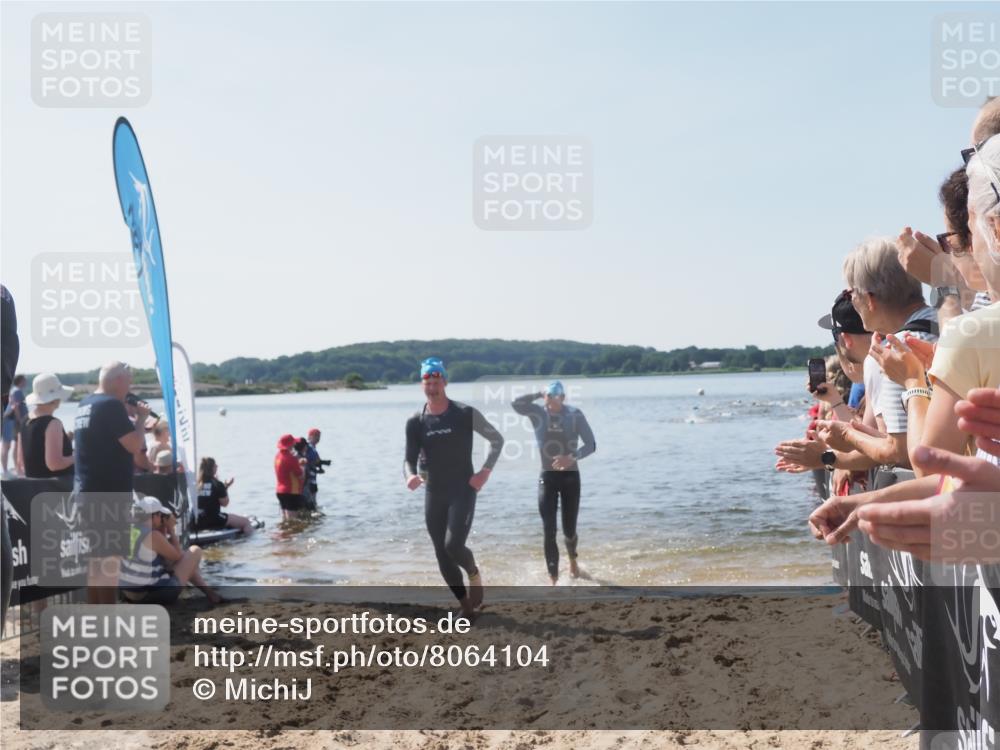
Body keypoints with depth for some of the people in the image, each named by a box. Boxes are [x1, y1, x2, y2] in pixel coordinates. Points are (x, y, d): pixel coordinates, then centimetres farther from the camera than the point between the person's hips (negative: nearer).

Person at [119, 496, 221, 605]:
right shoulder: (154, 535, -19)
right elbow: (178, 556, -4)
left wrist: (164, 530, 10)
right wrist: (172, 530, 4)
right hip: (154, 594, -8)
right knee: (195, 551, 5)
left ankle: (208, 592, 35)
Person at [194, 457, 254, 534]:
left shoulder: (197, 484, 5)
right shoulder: (217, 484, -12)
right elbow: (224, 503, -4)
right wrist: (226, 488, 6)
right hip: (213, 521, -7)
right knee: (246, 522, 4)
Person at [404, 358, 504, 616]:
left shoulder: (465, 414, -7)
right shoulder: (415, 422, 0)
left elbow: (497, 439, 2)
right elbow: (410, 459, 2)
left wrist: (485, 472, -7)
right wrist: (411, 476, -21)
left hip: (462, 491, -4)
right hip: (433, 494, 4)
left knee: (454, 545, -20)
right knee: (442, 556, 6)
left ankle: (474, 574, 13)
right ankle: (466, 606, 21)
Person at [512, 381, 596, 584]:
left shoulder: (575, 415, -8)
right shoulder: (538, 412, -4)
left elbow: (590, 444, -12)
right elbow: (516, 403, -21)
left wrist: (572, 457, -29)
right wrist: (538, 394, -15)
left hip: (570, 476, -1)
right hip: (547, 477, 1)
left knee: (569, 530, 8)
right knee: (549, 531, -8)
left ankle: (572, 559, 42)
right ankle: (553, 579, -4)